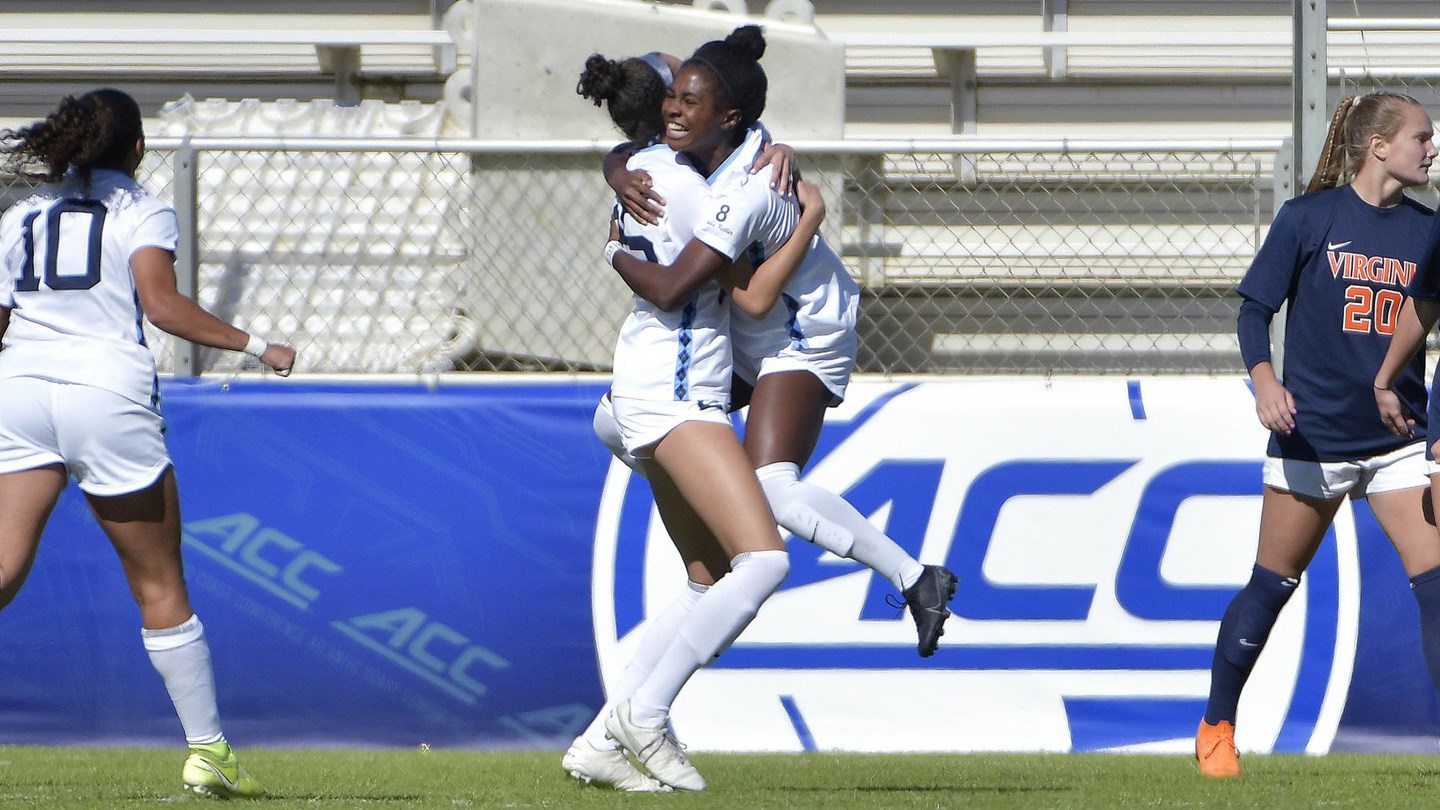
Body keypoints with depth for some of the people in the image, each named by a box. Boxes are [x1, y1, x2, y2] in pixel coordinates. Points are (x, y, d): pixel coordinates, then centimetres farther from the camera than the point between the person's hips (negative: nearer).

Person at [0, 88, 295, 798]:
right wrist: (252, 346, -6)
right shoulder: (143, 213, 4)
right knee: (160, 587, 6)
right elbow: (160, 304, -12)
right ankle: (207, 751, 9)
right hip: (108, 393, -3)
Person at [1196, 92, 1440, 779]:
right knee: (1272, 585, 7)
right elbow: (1254, 309, -3)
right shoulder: (1307, 219, -5)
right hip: (1313, 433, -3)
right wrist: (1264, 377, -21)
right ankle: (1216, 727, 25)